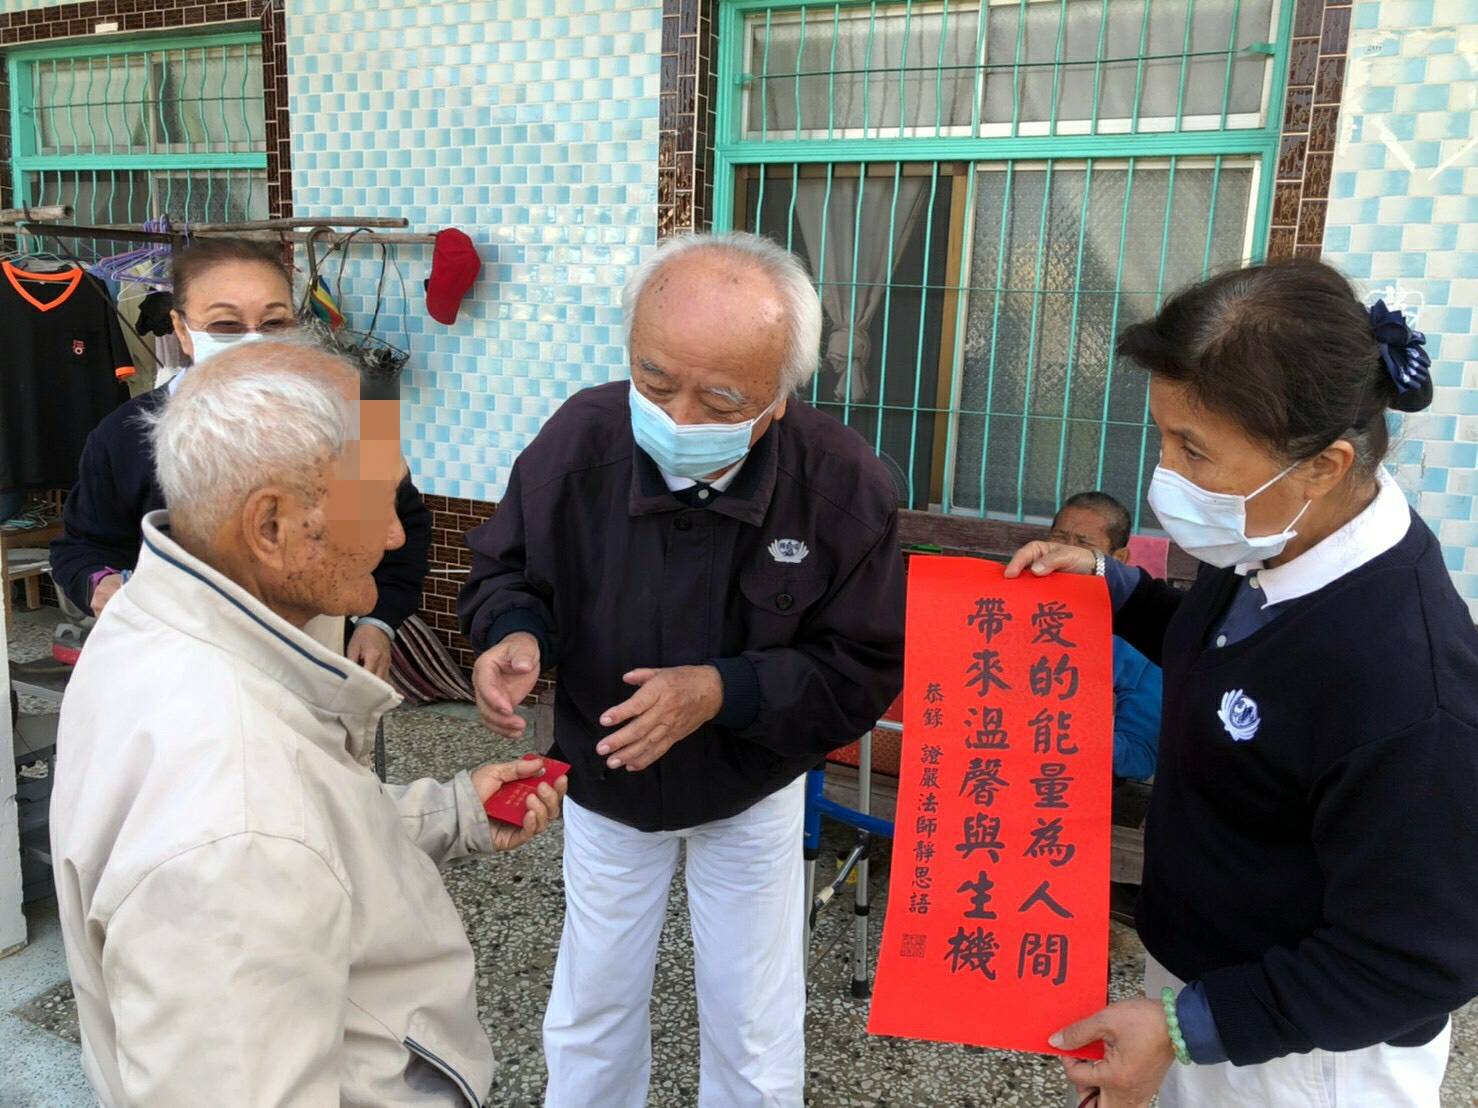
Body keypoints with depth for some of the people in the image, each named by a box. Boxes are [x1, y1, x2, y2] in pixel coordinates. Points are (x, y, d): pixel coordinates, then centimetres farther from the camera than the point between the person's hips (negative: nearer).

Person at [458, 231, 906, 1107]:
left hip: (751, 796, -1)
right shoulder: (580, 437, -23)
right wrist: (515, 632, -28)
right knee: (591, 1011, 21)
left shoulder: (843, 481, -27)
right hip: (605, 785, 2)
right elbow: (507, 567, -5)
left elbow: (866, 669, -18)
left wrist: (724, 692, -31)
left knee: (754, 1037, 16)